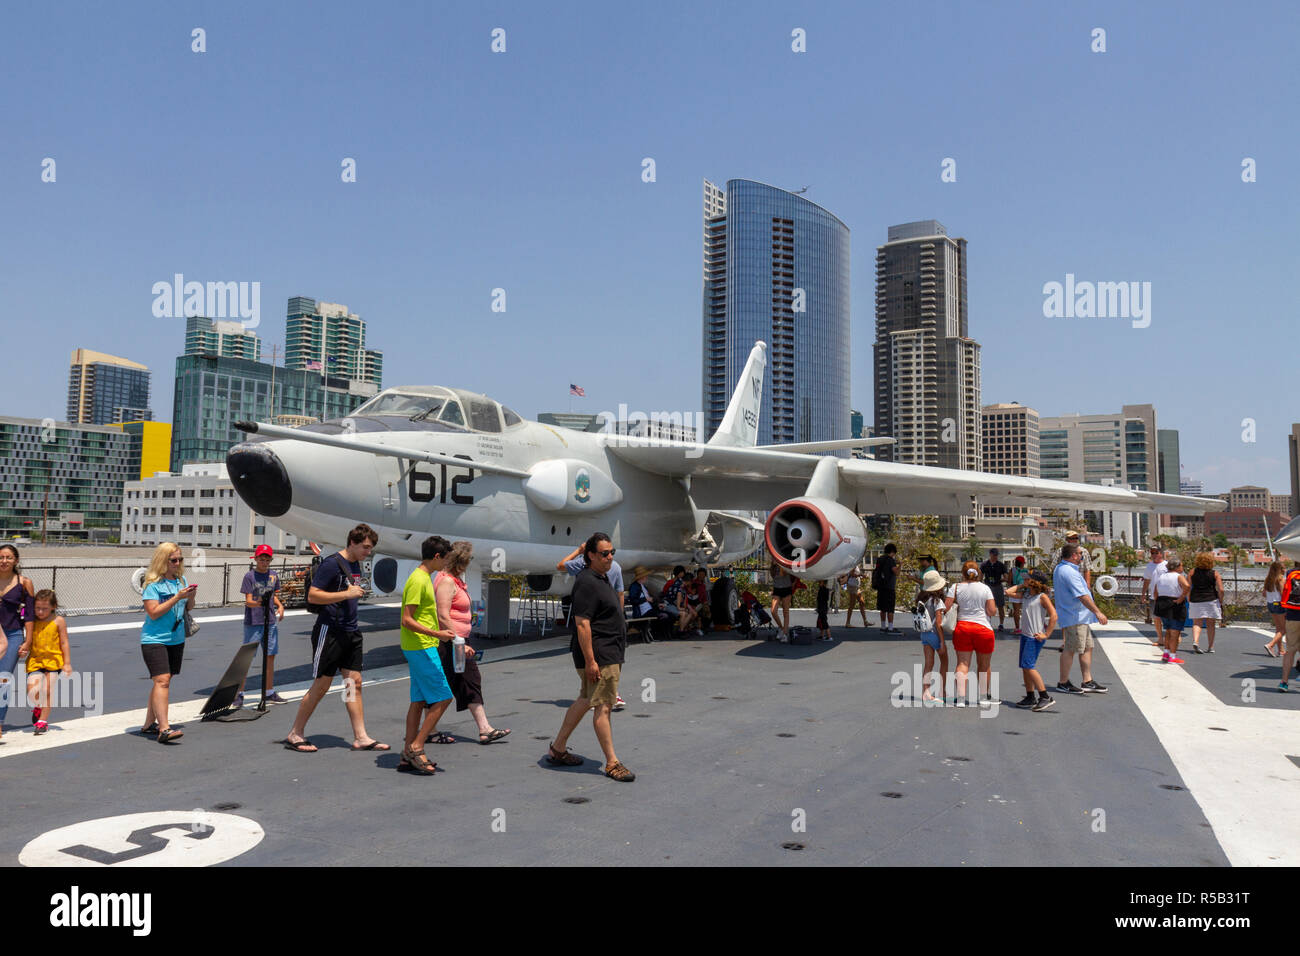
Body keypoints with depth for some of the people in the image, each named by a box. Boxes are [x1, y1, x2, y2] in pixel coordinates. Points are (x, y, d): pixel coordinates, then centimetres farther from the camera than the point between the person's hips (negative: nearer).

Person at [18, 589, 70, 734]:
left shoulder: (58, 621, -4)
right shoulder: (33, 621, 4)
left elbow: (64, 643, -2)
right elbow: (29, 640, 13)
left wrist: (67, 663, -3)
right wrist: (23, 649, -10)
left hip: (53, 660, -3)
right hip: (35, 660, 3)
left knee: (47, 691, -1)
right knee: (31, 691, -8)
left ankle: (42, 720, 14)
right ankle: (38, 707, 26)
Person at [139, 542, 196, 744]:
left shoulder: (181, 580, 8)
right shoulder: (153, 584, -10)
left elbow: (189, 608, 16)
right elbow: (154, 613, -17)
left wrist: (191, 597, -5)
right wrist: (177, 597, -22)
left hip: (176, 639, 7)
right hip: (154, 639, -7)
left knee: (163, 681, 12)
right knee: (162, 680, -16)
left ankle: (149, 723, 24)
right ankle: (164, 729, -20)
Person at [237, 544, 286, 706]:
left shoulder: (274, 576, 7)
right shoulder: (249, 576, -7)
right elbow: (248, 601, -13)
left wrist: (280, 605, 2)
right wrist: (259, 603, -33)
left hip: (271, 622, 5)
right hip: (252, 623, -5)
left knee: (270, 657, 11)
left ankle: (269, 693, 21)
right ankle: (239, 694, 4)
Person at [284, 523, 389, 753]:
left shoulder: (356, 565, 13)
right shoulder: (332, 564, -13)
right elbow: (312, 596, -18)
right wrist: (347, 594, -22)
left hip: (350, 631, 8)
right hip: (329, 631, -8)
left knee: (354, 682, 6)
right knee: (321, 684, -2)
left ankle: (361, 737, 8)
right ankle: (295, 735, 12)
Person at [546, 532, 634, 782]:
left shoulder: (603, 578, 15)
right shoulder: (587, 583, -18)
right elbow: (582, 623, -21)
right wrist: (590, 661, -23)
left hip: (610, 653, 11)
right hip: (598, 655, -11)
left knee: (586, 700, 17)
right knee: (603, 706, -5)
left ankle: (558, 749, 27)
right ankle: (612, 763, 2)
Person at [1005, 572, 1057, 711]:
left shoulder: (1042, 597, -10)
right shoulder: (1025, 595, 12)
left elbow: (1053, 616, -16)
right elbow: (1009, 592, 16)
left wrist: (1046, 635, -17)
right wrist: (1021, 585, 12)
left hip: (1035, 637, -8)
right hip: (1025, 634, 8)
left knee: (1028, 666, -15)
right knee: (1024, 667, 11)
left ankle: (1045, 698, -11)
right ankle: (1030, 697, 20)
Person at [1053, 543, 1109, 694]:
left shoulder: (1060, 568, 15)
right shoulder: (1069, 572, -20)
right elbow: (1082, 596, -25)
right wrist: (1097, 612, -24)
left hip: (1081, 617, 11)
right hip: (1075, 617, -11)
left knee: (1087, 648, 13)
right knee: (1070, 650, -3)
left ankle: (1087, 682, 18)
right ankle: (1063, 683, 5)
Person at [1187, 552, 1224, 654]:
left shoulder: (1193, 572, 3)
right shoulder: (1215, 574, -1)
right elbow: (1221, 590, -6)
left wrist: (1189, 601, 9)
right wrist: (1221, 602, 4)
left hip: (1195, 601, 1)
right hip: (1211, 600, -1)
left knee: (1196, 623, 6)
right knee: (1210, 625, 9)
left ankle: (1195, 641, -18)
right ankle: (1210, 648, 15)